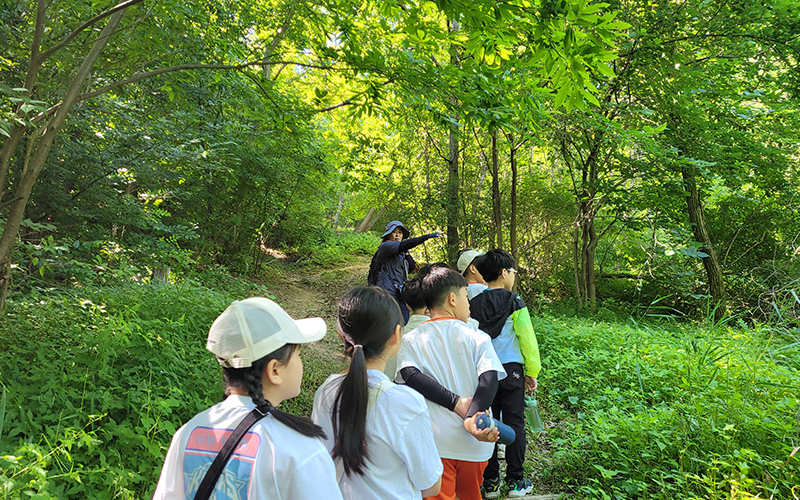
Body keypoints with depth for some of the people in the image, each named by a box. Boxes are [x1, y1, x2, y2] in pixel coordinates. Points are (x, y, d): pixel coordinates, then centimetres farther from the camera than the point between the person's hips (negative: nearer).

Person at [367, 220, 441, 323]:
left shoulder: (400, 252, 21)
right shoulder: (385, 246, -5)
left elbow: (412, 268, 14)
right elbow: (404, 245, -22)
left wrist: (406, 253, 1)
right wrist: (427, 237, -26)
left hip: (401, 294, 8)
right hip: (388, 293, -8)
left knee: (404, 325, 3)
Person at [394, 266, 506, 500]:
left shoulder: (410, 340, 1)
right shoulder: (478, 338, -2)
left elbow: (410, 375, -15)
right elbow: (489, 380, -16)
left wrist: (457, 403, -16)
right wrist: (471, 417, -26)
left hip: (434, 444, -1)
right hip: (474, 445, 2)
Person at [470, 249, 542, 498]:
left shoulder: (473, 305, 1)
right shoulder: (514, 305, -9)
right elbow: (527, 339, -7)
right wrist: (532, 371, 4)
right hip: (510, 371, -3)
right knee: (514, 424, 7)